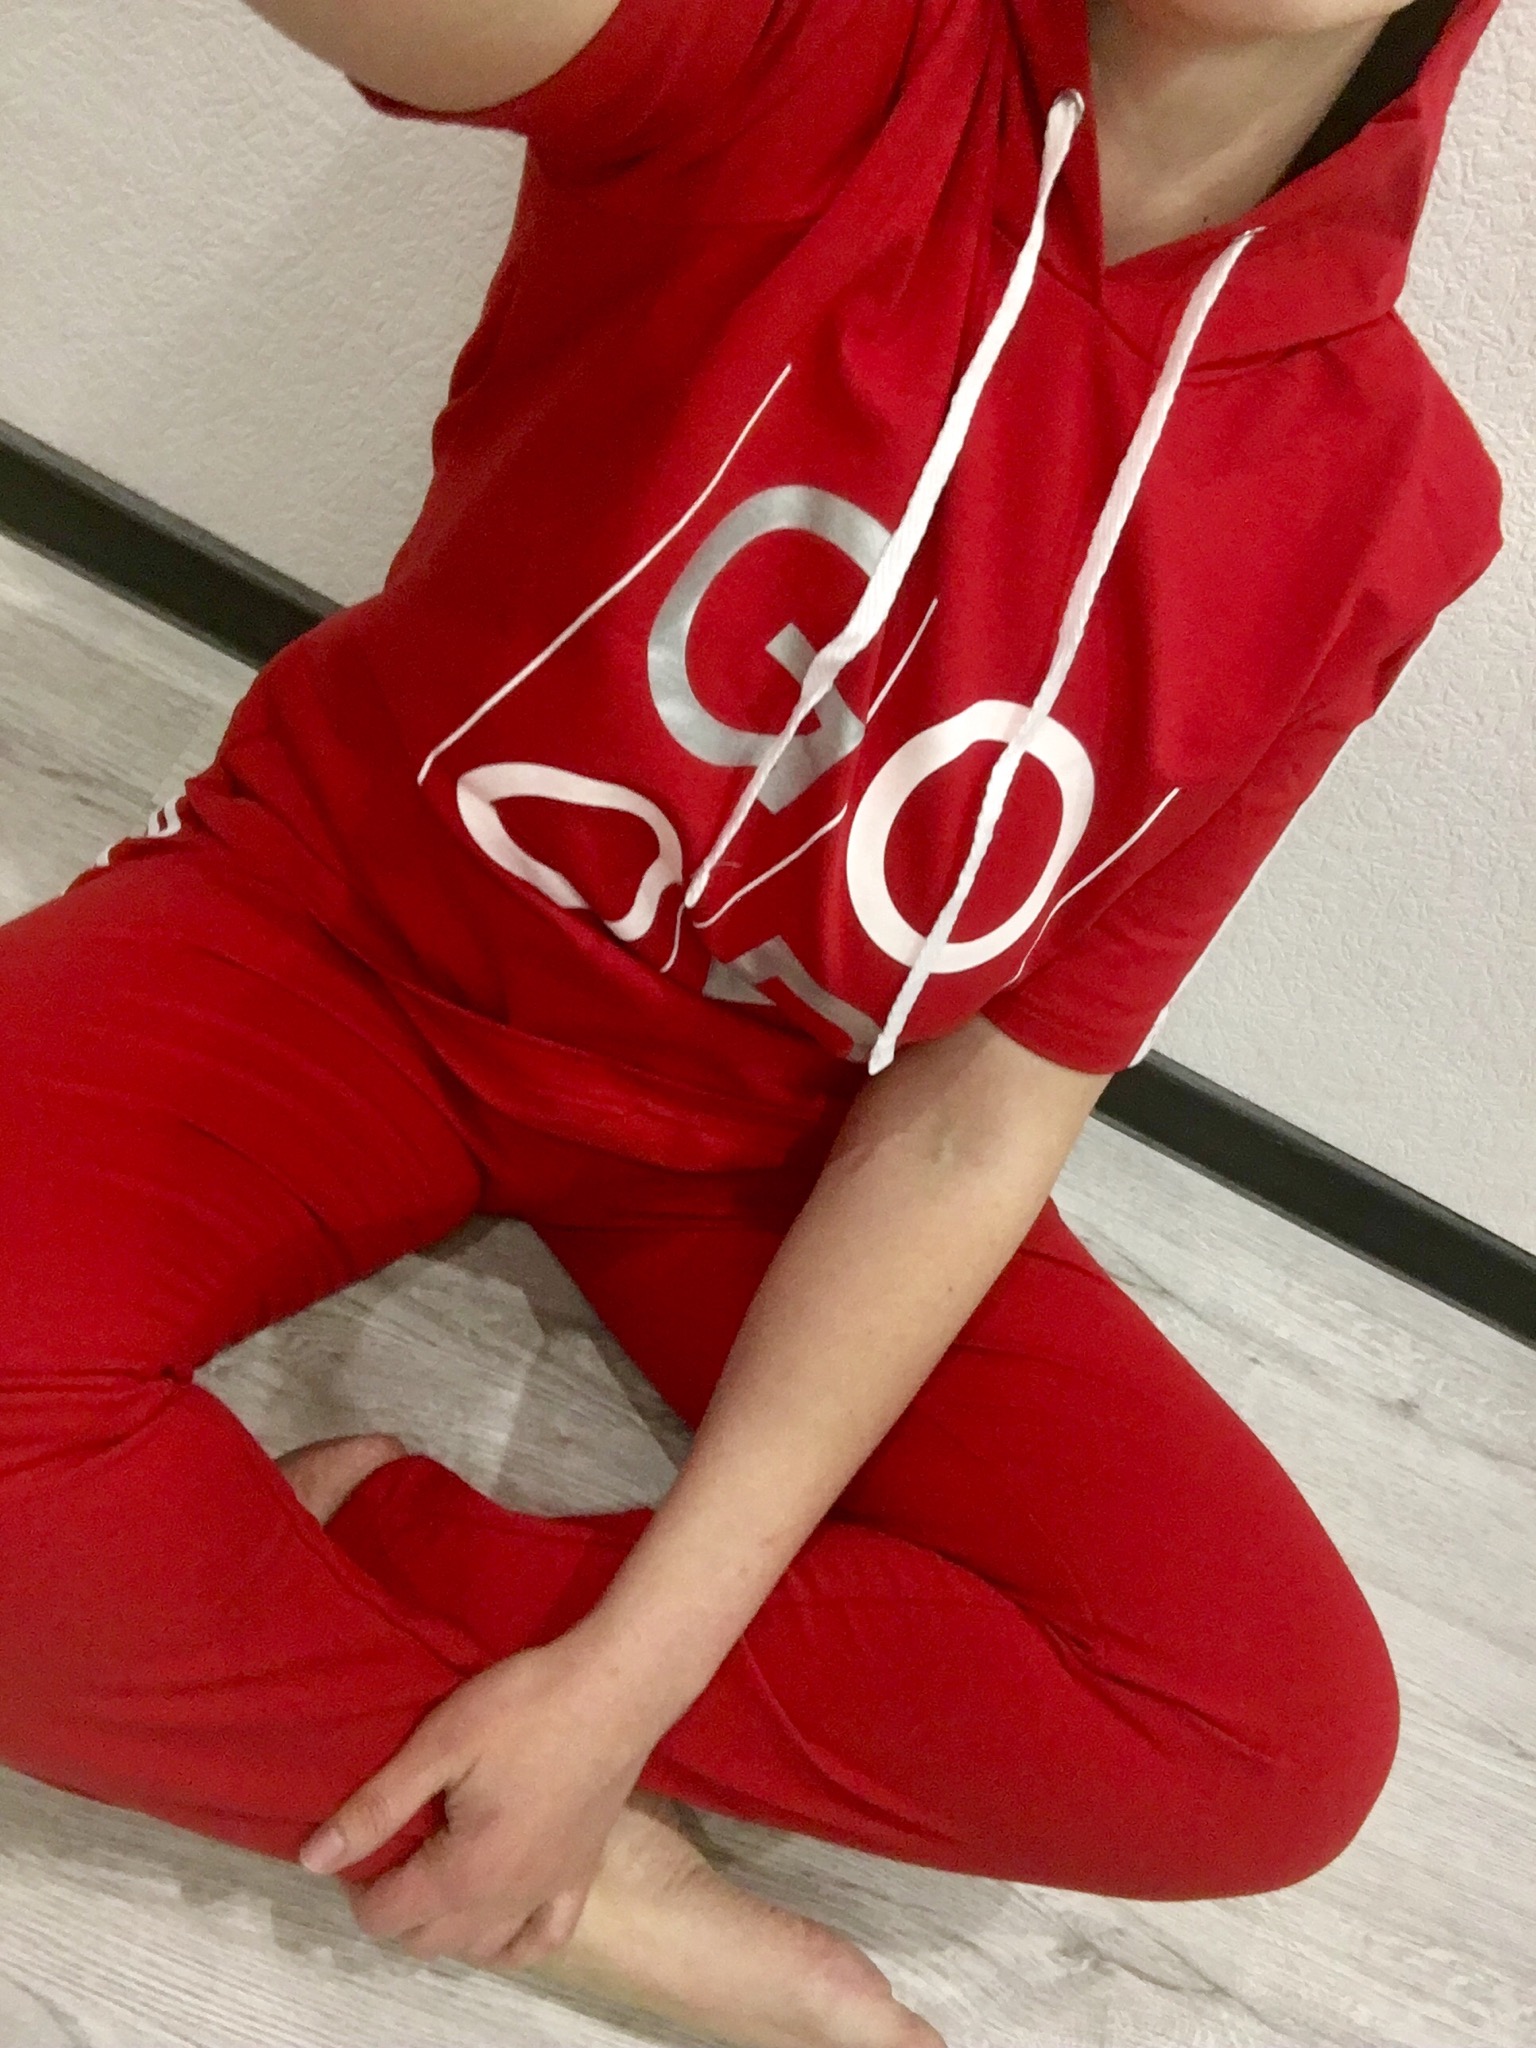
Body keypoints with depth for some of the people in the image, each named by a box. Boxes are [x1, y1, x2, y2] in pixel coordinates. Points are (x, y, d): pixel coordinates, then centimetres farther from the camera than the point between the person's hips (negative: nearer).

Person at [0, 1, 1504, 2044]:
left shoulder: (1375, 509, -12)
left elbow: (977, 1123, -12)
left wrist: (632, 1670, -18)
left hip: (760, 1134, 3)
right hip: (362, 922, -2)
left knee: (1284, 1734, -13)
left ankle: (368, 1546, -10)